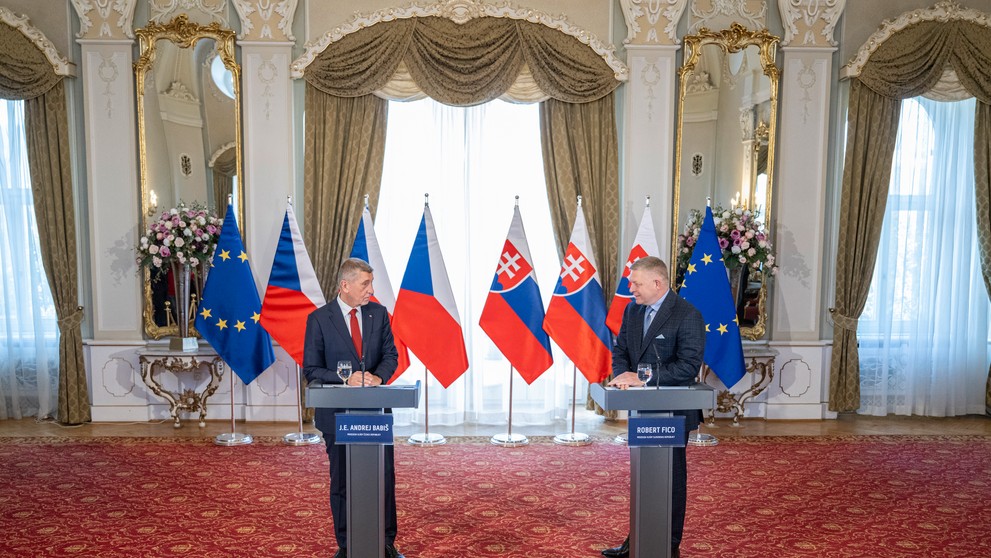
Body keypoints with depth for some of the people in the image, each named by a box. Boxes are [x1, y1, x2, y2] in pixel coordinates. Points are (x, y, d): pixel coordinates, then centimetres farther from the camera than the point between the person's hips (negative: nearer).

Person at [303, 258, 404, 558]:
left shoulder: (379, 313, 1)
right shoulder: (319, 318, -7)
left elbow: (391, 354, 5)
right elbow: (311, 369, -6)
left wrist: (378, 376, -16)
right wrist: (345, 379, -21)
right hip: (337, 413, -2)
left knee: (385, 477, 8)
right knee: (341, 481, 11)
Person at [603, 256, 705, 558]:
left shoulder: (687, 315, -16)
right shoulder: (632, 310, 6)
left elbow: (689, 365, -22)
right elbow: (619, 350, 11)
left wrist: (643, 379, -25)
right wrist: (622, 374, -12)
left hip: (672, 412, -7)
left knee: (672, 477, 8)